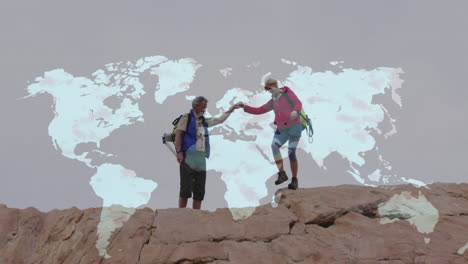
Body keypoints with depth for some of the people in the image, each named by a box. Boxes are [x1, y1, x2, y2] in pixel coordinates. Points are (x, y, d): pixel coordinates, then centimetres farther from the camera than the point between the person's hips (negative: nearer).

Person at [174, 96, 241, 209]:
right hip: (188, 157, -7)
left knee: (199, 191, 5)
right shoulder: (187, 118, 3)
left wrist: (231, 109, 31)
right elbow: (178, 134, -6)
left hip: (201, 159, 7)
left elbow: (220, 119, 33)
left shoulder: (204, 121, 23)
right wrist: (179, 152, -16)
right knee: (186, 188, -12)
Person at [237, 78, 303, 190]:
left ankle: (294, 180, 6)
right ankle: (282, 174, -20)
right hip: (282, 129, 6)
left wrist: (295, 111, -37)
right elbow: (258, 111, 13)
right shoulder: (273, 102, 16)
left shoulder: (288, 92, 0)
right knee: (274, 146, -21)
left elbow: (298, 104, -13)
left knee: (291, 153, -11)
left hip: (294, 127, -5)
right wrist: (244, 107, 0)